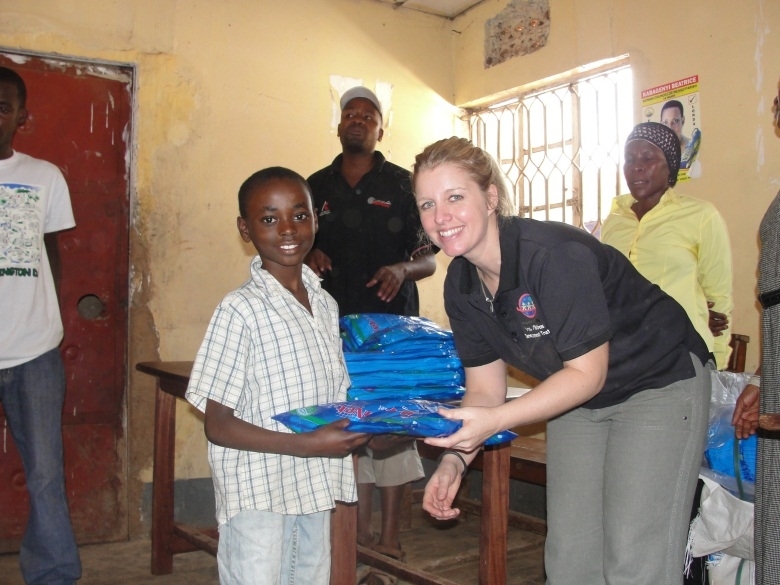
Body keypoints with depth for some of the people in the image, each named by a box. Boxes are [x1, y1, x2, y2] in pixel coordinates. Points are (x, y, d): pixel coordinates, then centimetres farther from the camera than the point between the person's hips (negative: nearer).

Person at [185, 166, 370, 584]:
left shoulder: (325, 305, 6)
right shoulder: (240, 310, -15)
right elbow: (218, 425, -15)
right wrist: (306, 444, -22)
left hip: (315, 489, 7)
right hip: (257, 498, -6)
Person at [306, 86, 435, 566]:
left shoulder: (402, 185, 5)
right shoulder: (317, 186, 14)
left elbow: (429, 260, 4)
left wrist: (401, 269, -18)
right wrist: (311, 256, -2)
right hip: (335, 323, 3)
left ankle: (390, 537, 7)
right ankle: (362, 530, 18)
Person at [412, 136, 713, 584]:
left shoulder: (554, 254, -30)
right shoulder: (460, 285, -8)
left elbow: (588, 372, -26)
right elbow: (485, 388, -3)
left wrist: (494, 421, -34)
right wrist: (455, 458, -18)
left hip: (660, 381, -6)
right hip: (577, 398, 7)